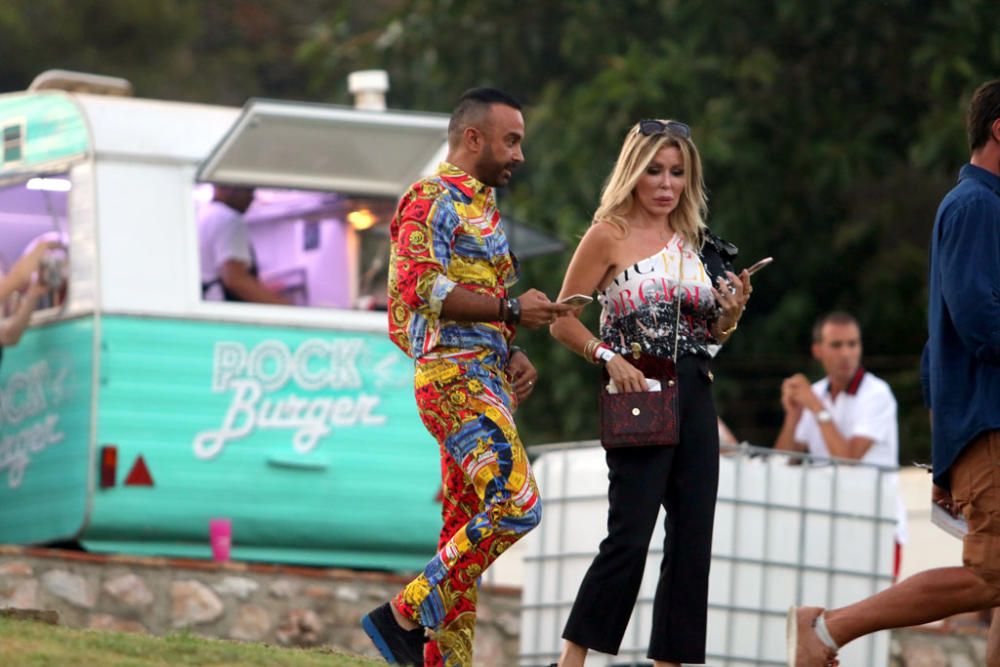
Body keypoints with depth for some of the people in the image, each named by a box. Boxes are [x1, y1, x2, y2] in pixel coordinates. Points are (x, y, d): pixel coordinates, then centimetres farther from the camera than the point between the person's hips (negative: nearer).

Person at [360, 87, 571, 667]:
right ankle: (407, 614, -16)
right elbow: (420, 288, -20)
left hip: (488, 379, 10)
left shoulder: (484, 207, 23)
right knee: (516, 504, -21)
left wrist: (511, 355, 12)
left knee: (467, 528, 6)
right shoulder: (431, 200, -7)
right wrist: (510, 309, -20)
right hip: (455, 377, -10)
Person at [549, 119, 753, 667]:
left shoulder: (695, 244, 15)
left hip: (695, 397, 6)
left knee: (692, 540, 3)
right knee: (630, 535, -12)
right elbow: (563, 320, -4)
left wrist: (731, 312, 2)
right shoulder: (609, 236, -2)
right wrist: (608, 356, -19)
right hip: (638, 397, -6)